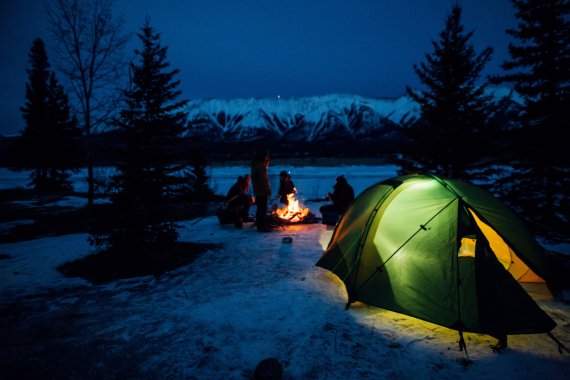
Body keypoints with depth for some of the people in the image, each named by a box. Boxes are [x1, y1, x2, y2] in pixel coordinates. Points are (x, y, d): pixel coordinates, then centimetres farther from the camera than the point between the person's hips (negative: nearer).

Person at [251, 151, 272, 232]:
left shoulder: (256, 165, 15)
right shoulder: (260, 166, -17)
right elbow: (263, 180, -21)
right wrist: (268, 190, -16)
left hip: (258, 191, 11)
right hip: (262, 192, -11)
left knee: (260, 209, 16)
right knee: (263, 209, -6)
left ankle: (260, 225, 25)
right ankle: (262, 226, -3)